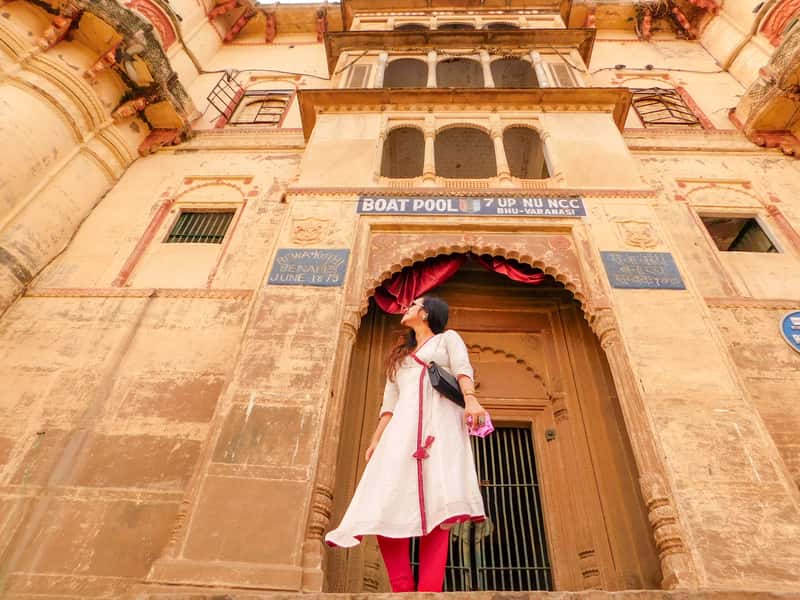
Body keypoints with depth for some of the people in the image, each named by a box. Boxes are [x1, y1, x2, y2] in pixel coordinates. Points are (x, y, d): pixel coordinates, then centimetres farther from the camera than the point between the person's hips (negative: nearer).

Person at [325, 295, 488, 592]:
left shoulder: (448, 338, 20)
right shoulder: (400, 356, 33)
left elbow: (463, 369, -1)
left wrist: (471, 399, -21)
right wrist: (375, 440, 14)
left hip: (440, 420, -5)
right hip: (403, 428, 5)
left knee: (437, 503, -19)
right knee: (386, 504, -12)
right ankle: (403, 591, -10)